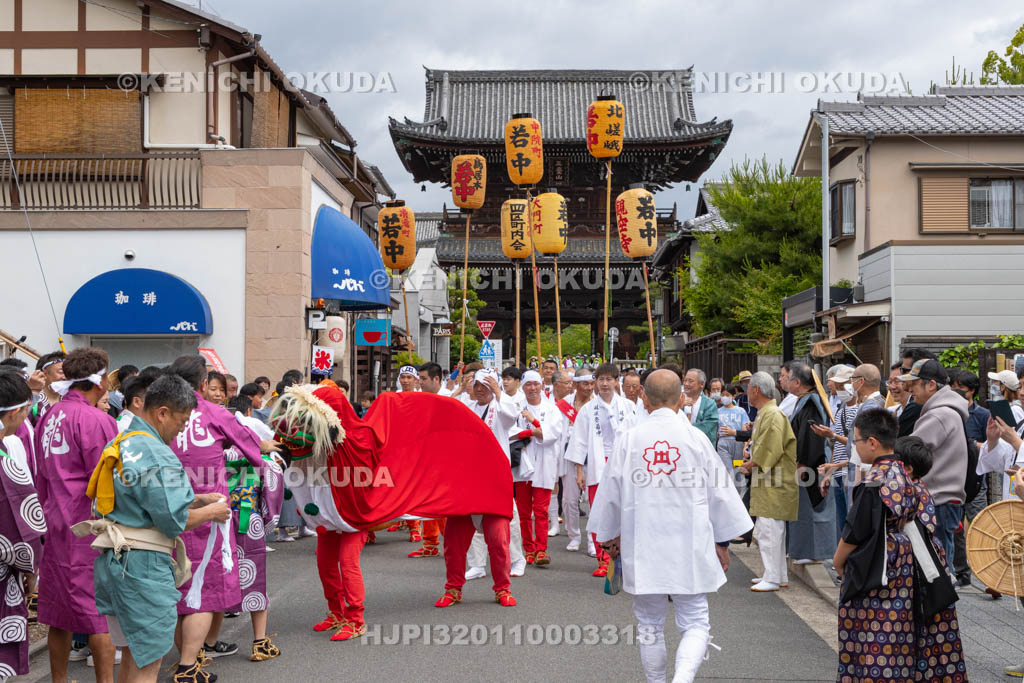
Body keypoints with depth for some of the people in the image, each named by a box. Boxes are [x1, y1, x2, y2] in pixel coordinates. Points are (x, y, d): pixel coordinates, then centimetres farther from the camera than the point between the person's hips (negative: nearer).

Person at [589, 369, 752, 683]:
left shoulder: (628, 439, -3)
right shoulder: (696, 438, -4)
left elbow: (610, 492, 5)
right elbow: (718, 492, 3)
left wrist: (610, 536, 21)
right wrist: (722, 542, 16)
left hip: (642, 548, 1)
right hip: (690, 548, -1)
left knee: (649, 623, 16)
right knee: (695, 622, 5)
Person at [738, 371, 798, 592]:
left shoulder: (773, 415, -17)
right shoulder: (764, 414, 16)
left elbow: (769, 452, -21)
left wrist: (750, 465, -9)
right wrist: (751, 463, 11)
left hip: (774, 485, -10)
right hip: (767, 484, 10)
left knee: (769, 530, -8)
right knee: (769, 531, 15)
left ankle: (772, 579, -4)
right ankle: (780, 576, 22)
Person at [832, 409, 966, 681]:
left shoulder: (875, 484, -19)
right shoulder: (908, 475, 4)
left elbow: (855, 533, -15)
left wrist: (838, 560, 1)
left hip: (878, 572, -8)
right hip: (908, 566, 8)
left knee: (877, 638, -1)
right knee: (903, 632, 15)